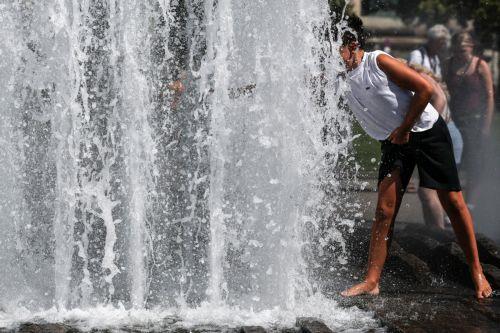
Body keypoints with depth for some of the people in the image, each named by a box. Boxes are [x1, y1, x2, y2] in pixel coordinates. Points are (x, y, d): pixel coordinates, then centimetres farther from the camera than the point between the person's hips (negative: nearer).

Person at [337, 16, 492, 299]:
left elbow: (425, 88, -18)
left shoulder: (378, 61, -16)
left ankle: (477, 273, 7)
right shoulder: (341, 80, 2)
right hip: (394, 144, 5)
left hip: (428, 132, -5)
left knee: (453, 202, -2)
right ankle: (372, 281, -6)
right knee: (384, 212, -5)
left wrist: (404, 129, -15)